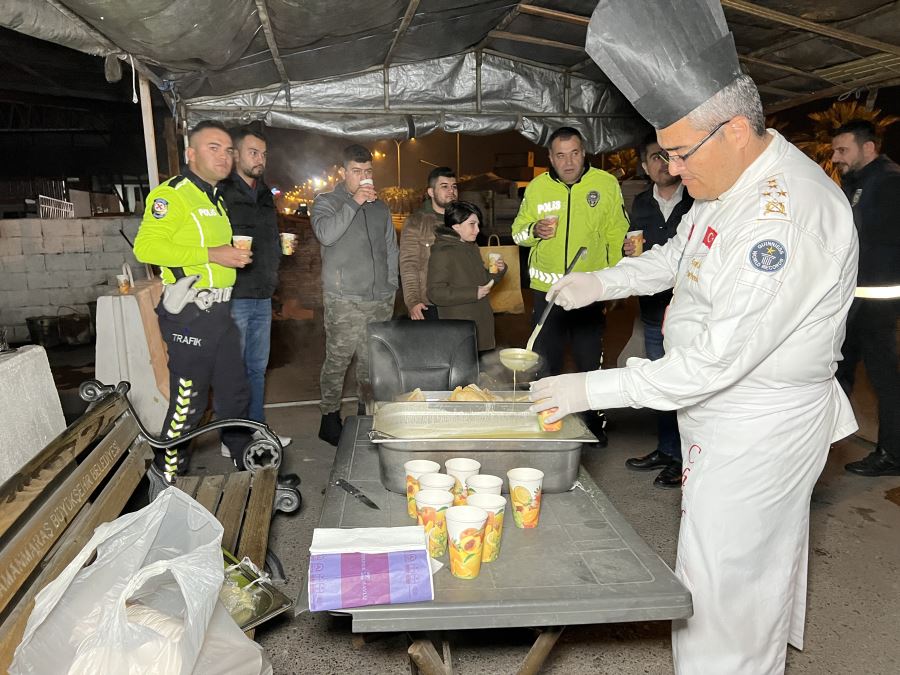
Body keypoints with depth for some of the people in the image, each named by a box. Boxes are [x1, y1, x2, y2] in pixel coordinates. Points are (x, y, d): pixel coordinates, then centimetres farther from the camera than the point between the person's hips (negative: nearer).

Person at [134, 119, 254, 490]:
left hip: (220, 311, 9)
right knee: (188, 401, -1)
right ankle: (166, 476, 18)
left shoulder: (217, 199, 18)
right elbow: (146, 246, -22)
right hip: (188, 314, -9)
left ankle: (245, 462, 32)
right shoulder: (171, 194, -11)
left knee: (234, 391, 16)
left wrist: (234, 255, 13)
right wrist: (212, 254, -24)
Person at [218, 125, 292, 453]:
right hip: (233, 296, -8)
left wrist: (281, 247, 12)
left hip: (262, 297, 8)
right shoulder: (221, 192, -10)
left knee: (257, 368, 16)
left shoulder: (265, 195, 16)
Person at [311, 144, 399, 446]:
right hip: (344, 300, -4)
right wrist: (354, 202, -15)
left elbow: (391, 249, 23)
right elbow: (326, 234, -17)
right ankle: (330, 416, 10)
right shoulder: (326, 202, 4)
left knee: (372, 362, 9)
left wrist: (391, 286, 14)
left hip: (381, 300, 5)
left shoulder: (380, 207, 18)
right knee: (337, 361, -3)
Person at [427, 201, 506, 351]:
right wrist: (474, 293, -21)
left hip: (481, 324, 8)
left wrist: (498, 271, 3)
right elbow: (435, 293, -20)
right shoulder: (442, 253, -13)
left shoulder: (472, 247, 15)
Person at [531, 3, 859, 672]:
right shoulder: (730, 180, 3)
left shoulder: (789, 215, -30)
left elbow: (719, 359, -31)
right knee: (761, 573, 26)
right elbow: (680, 254, 21)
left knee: (720, 596, 2)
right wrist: (602, 281, 6)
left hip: (760, 433, -9)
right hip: (721, 415, 10)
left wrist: (594, 388, -25)